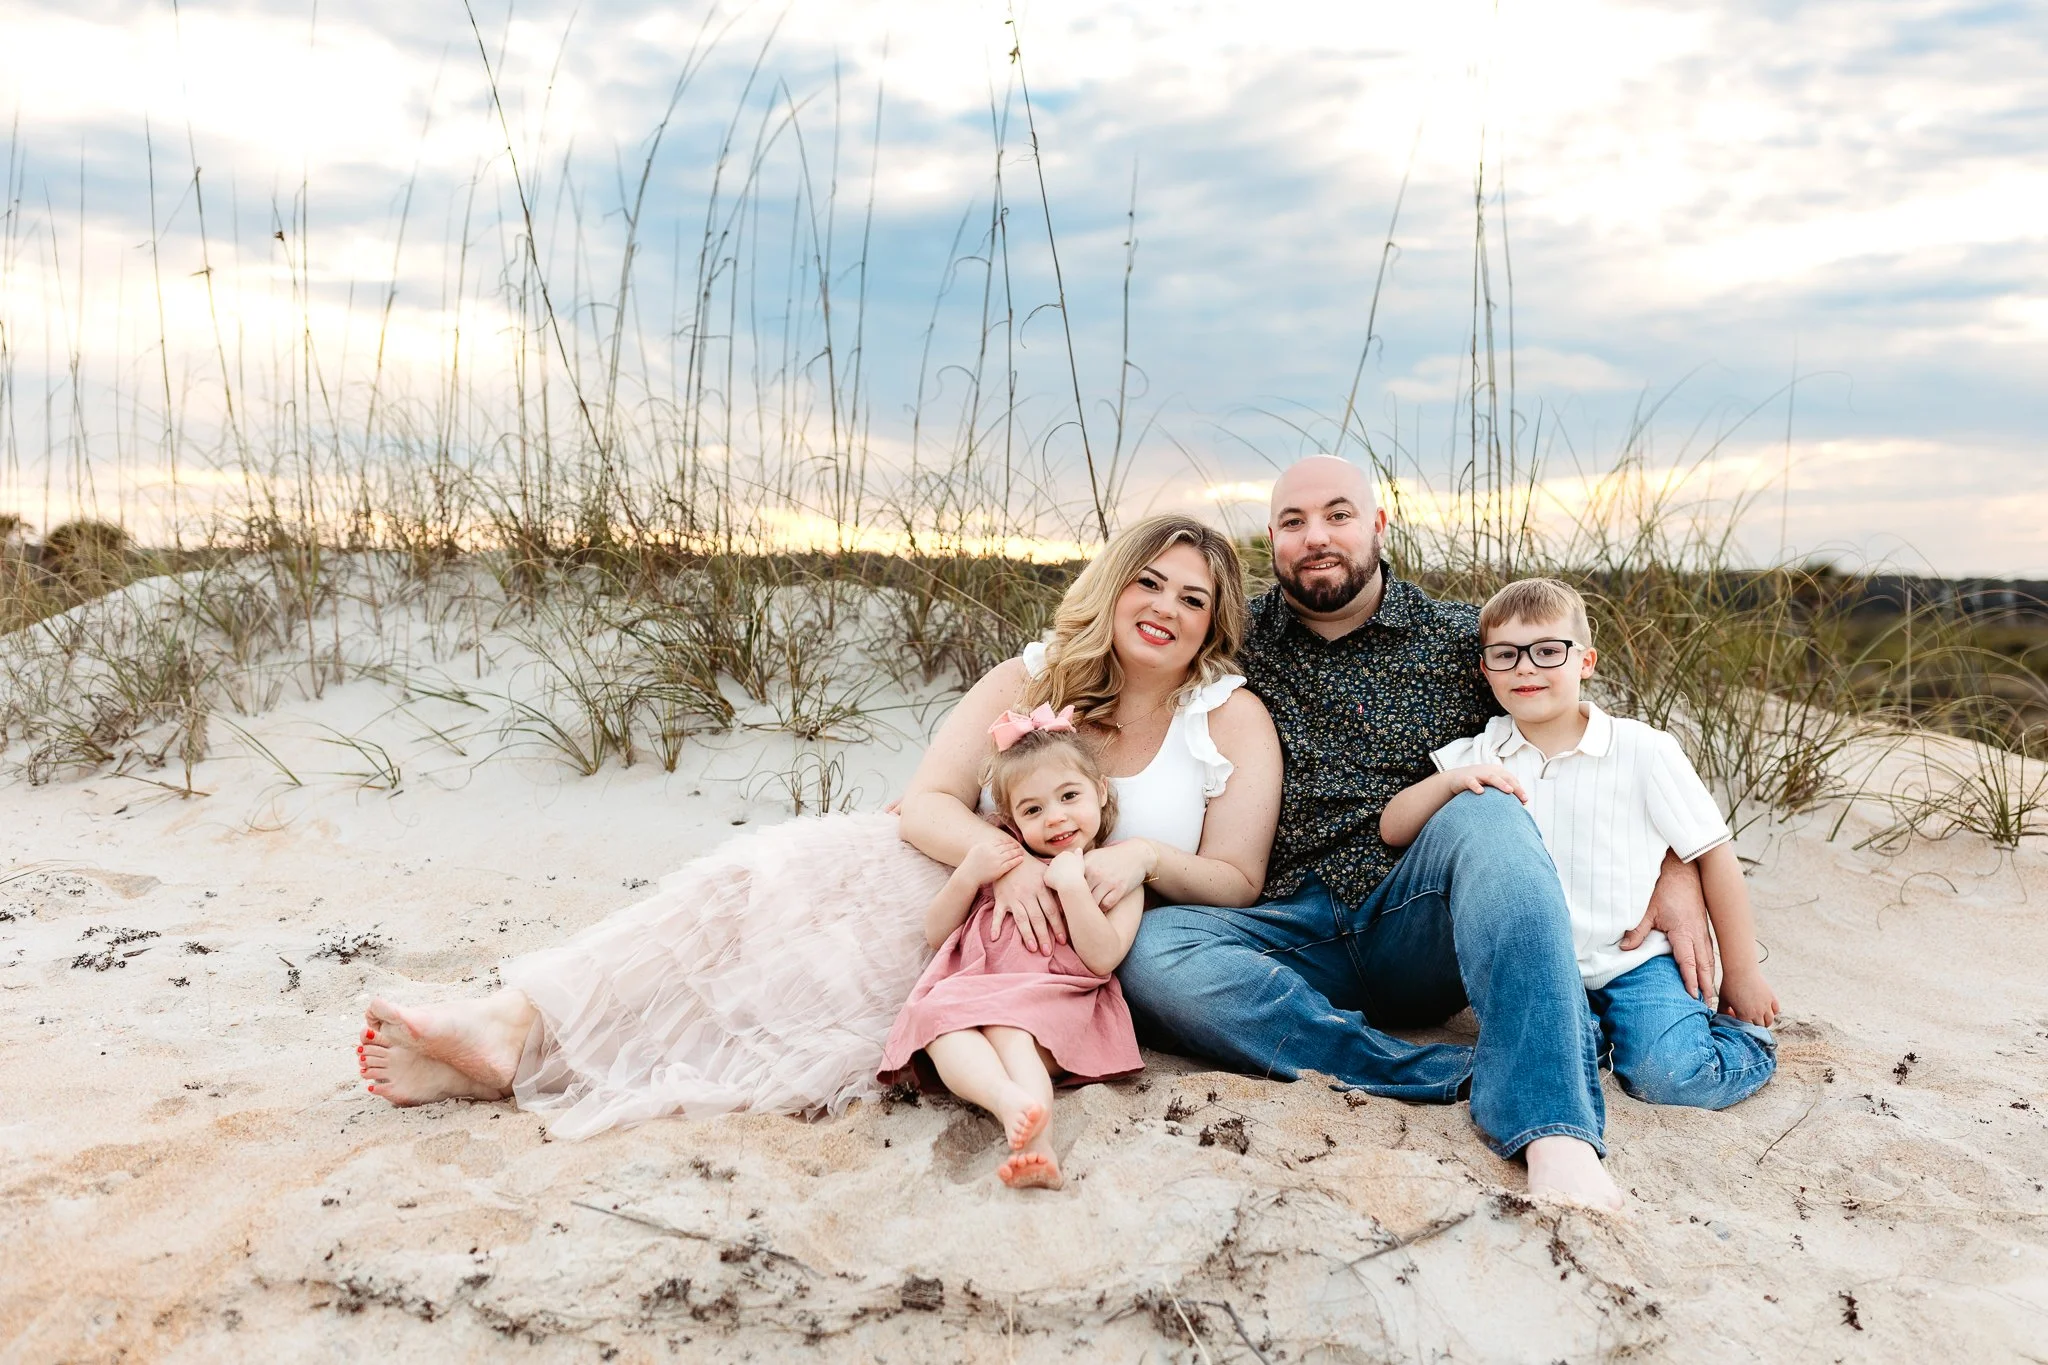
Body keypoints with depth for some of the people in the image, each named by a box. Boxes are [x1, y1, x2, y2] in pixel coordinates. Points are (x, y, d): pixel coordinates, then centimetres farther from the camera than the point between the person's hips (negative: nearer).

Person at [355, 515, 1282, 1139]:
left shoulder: (1232, 720, -1)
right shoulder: (1032, 681, 3)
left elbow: (1235, 881, -1)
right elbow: (926, 806, -6)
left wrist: (1144, 853, -21)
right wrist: (1007, 859, -26)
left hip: (1074, 963, -3)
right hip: (967, 896, 3)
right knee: (787, 872, -26)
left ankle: (526, 1065, -26)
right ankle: (519, 1025, -28)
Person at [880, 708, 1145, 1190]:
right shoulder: (1003, 861, 23)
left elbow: (1102, 957, -5)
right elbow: (936, 933, 19)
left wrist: (1072, 883, -13)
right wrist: (968, 875, 2)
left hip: (1056, 1007, -3)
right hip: (973, 993, 3)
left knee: (1007, 1030, -35)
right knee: (935, 1015, -31)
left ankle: (1036, 1142, -54)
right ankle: (1013, 1101, -57)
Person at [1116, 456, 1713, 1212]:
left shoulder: (1462, 639, 11)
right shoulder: (1236, 645, 11)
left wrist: (1675, 870, -2)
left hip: (1424, 927, 0)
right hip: (1297, 937, 1)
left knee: (1484, 817, -30)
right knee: (1148, 953, -29)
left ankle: (1552, 1128, -38)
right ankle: (1476, 1079, -30)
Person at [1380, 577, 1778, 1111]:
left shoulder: (1643, 749, -7)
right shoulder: (1477, 757, 0)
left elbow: (1713, 854, -1)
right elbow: (1393, 831, -6)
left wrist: (1742, 975, 3)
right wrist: (1450, 781, -24)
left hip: (1635, 961, -1)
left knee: (1673, 1079, -21)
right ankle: (1594, 1029, 6)